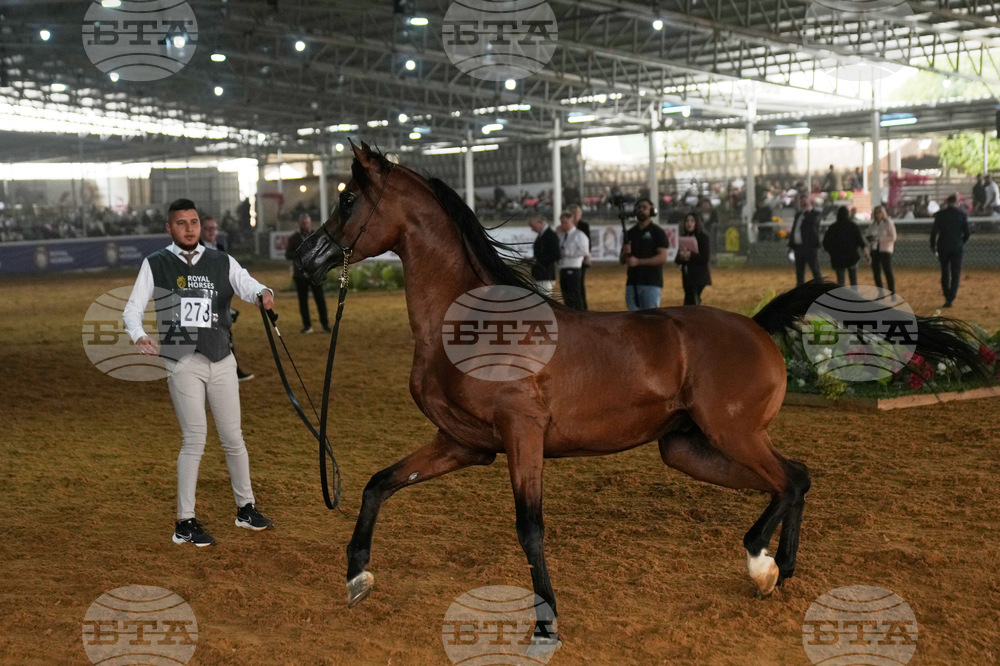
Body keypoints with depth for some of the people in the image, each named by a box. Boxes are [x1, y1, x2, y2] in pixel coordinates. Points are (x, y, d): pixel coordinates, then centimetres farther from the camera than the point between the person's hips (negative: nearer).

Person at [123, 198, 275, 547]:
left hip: (222, 360, 3)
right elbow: (133, 308, -5)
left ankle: (245, 508, 26)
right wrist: (139, 336, -27)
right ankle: (185, 523, 1)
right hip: (183, 363, -3)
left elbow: (246, 285, -10)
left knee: (233, 437, 10)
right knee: (195, 439, -7)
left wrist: (263, 293, -35)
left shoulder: (222, 262, 7)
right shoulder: (155, 264, 1)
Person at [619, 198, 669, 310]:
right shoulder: (630, 233, 15)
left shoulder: (657, 232, -1)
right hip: (632, 282, 6)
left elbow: (662, 258, -11)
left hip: (651, 283, -6)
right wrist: (625, 253, -7)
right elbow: (621, 260, 17)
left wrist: (638, 261, -18)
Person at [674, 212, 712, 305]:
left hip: (699, 277, -6)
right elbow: (677, 260, 11)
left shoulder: (703, 237, -3)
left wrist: (691, 255, -20)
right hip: (687, 277, 6)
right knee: (695, 303, 9)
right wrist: (681, 257, -11)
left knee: (689, 303, -15)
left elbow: (706, 257, -11)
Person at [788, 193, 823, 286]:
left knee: (815, 270, -4)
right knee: (799, 272, 11)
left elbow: (812, 222, -20)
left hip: (810, 247, -7)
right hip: (798, 246, 7)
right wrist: (791, 245, 10)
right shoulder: (798, 215, 19)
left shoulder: (815, 214, -1)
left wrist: (806, 211, -8)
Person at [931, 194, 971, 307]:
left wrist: (933, 246, 5)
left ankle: (947, 297, 16)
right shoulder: (962, 214, -2)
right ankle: (951, 299, -7)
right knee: (956, 274, 3)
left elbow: (934, 231, -5)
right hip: (957, 247, -1)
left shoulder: (940, 214, -2)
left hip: (943, 247, 1)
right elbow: (966, 232, -1)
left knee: (945, 273, 13)